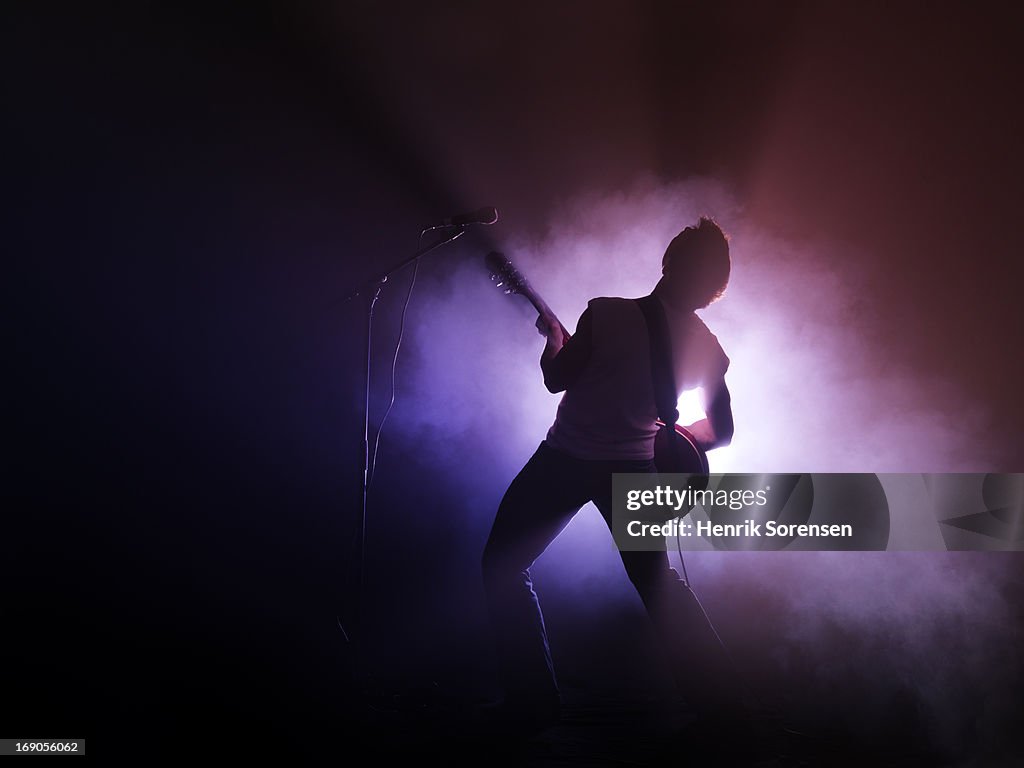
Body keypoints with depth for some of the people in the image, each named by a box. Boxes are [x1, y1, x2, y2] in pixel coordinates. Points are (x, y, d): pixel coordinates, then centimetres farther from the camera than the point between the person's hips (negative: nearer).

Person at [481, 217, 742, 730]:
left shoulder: (607, 314, -16)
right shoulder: (708, 349, -2)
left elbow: (556, 379, -8)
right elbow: (722, 429, 5)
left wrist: (553, 336, 11)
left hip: (566, 460, -4)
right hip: (636, 468, 4)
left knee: (503, 567, 12)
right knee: (654, 577, 24)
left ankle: (534, 702, 8)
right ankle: (718, 699, 25)